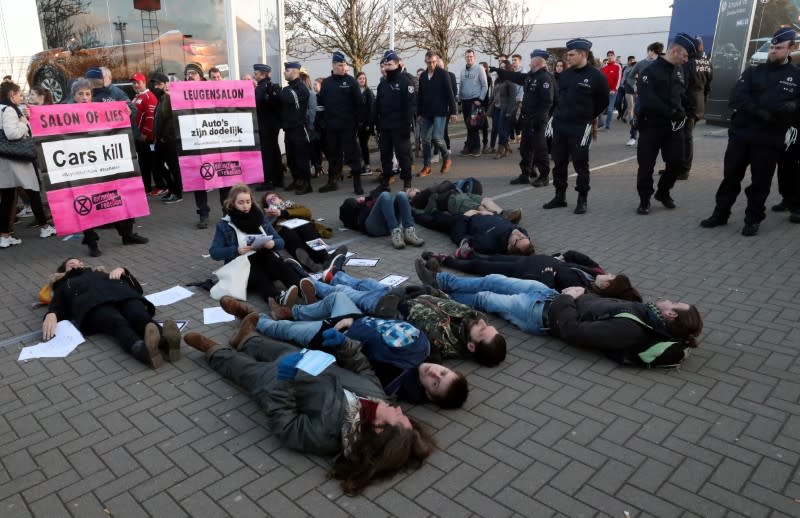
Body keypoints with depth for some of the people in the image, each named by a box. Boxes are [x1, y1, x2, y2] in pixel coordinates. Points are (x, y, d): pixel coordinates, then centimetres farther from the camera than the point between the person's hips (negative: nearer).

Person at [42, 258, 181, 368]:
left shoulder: (102, 274, 43)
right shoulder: (64, 286, 40)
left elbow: (137, 288, 31)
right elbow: (56, 307, 18)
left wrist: (122, 271, 15)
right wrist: (51, 315, -5)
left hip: (122, 294, 2)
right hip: (92, 302, -2)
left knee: (141, 317, -36)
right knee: (118, 323, -39)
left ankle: (166, 341, -68)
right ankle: (142, 349, -72)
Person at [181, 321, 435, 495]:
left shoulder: (328, 435, -44)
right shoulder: (377, 396, -29)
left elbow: (281, 422, -34)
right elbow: (360, 366, -11)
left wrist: (283, 381, -37)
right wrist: (343, 342, -21)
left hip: (275, 382, -5)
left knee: (234, 363, 19)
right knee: (277, 348, 29)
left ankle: (213, 350, 54)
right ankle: (245, 340, 64)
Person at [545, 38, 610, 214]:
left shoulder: (596, 76, -7)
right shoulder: (565, 74, 9)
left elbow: (603, 101, 1)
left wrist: (587, 117, 6)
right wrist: (559, 114, 12)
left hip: (580, 128, -6)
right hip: (559, 125, 6)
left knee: (580, 163, -1)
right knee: (559, 161, 10)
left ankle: (582, 200, 8)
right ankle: (560, 196, 21)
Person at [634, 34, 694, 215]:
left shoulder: (680, 70, 11)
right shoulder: (651, 70, -11)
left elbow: (682, 95, 19)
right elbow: (648, 100, -21)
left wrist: (684, 113, 2)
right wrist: (671, 112, -23)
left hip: (673, 126, 6)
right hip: (651, 125, -6)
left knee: (676, 161, 4)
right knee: (646, 165, -2)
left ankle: (663, 192, 25)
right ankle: (644, 199, 12)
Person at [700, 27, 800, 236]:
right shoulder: (753, 72, 9)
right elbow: (736, 97, -6)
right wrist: (758, 112, -21)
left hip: (769, 140, -1)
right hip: (740, 135, 2)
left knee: (760, 181, 3)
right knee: (731, 176, 7)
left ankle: (753, 219, 16)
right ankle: (720, 214, 19)